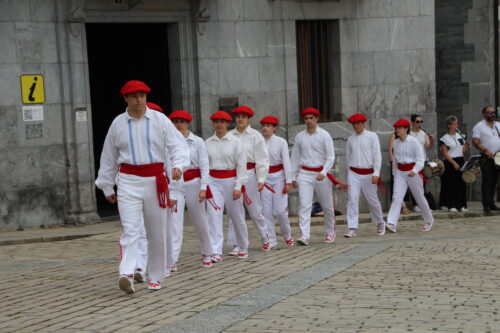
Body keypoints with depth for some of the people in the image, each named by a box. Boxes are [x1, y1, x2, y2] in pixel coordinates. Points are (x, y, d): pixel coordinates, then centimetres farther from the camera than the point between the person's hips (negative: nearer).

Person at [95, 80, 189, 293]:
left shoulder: (159, 120, 2)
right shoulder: (118, 124, 6)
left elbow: (177, 144, -5)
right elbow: (108, 158, 13)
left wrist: (178, 165, -25)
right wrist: (107, 187, 15)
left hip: (155, 180, 1)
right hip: (128, 181, 0)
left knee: (157, 232, 7)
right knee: (130, 229, -15)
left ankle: (155, 277, 19)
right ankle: (127, 274, -26)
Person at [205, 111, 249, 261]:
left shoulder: (235, 142, -2)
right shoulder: (207, 143, 6)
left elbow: (241, 165, -5)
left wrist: (238, 186, -12)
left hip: (231, 180, -2)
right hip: (213, 181, 2)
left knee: (237, 216, 8)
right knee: (214, 216, -9)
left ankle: (243, 248, 28)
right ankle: (216, 252, -10)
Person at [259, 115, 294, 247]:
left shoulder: (281, 142, -5)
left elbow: (286, 162, -5)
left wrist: (288, 182, -9)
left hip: (278, 177, -2)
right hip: (264, 178, 3)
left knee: (280, 210, -4)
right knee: (267, 211, 1)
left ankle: (287, 235, 21)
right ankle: (271, 241, 8)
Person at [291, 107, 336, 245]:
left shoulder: (324, 135, -3)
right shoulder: (299, 137, 6)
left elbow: (331, 156, -6)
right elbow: (295, 158, 13)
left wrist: (324, 172, -20)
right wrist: (293, 177, 11)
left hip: (321, 173, -1)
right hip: (305, 174, 1)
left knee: (327, 206, 9)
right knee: (304, 205, -11)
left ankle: (330, 233, 28)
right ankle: (304, 236, -16)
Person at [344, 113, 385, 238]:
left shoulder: (372, 136, 0)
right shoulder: (351, 139, 9)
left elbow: (377, 155, -5)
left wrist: (376, 173, -13)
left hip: (368, 173, -2)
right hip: (353, 173, 2)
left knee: (372, 200, 6)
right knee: (352, 200, -9)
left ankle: (380, 223, 29)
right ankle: (353, 229, -10)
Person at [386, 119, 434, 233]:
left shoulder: (414, 142, -11)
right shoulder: (395, 142, 6)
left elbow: (420, 159, -13)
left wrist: (414, 171, -27)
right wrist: (394, 171, 20)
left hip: (413, 172, -4)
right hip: (399, 172, 4)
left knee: (419, 198, 9)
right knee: (397, 197, -12)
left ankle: (428, 221, 30)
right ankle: (391, 223, -22)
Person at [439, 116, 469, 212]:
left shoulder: (460, 136, 13)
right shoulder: (445, 138, -5)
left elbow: (463, 150, 16)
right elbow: (445, 153, -10)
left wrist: (467, 146, -6)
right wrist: (454, 163, -17)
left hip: (461, 161, 5)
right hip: (450, 163, -5)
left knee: (461, 183, 3)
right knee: (451, 184, -5)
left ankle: (462, 205, 7)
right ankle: (452, 205, 0)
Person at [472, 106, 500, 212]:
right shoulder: (479, 126, -2)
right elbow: (475, 142, -11)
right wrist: (485, 151, -23)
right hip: (486, 158, -5)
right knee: (487, 181, -9)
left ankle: (491, 203, 14)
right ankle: (486, 205, -10)